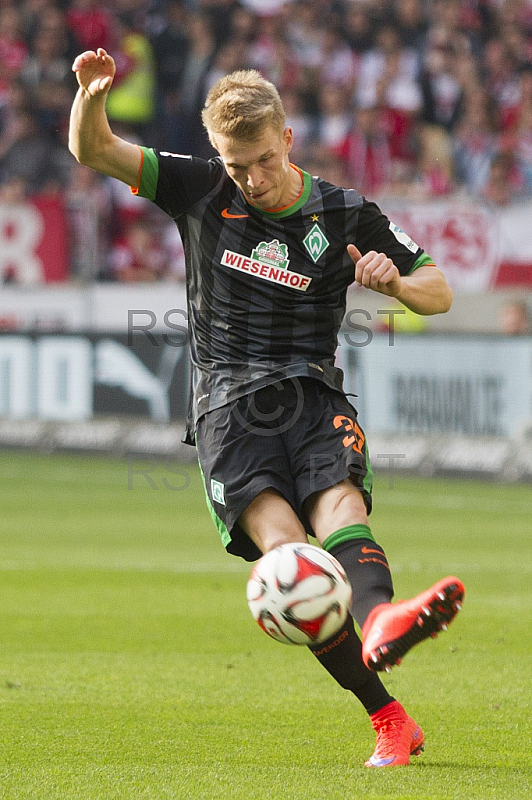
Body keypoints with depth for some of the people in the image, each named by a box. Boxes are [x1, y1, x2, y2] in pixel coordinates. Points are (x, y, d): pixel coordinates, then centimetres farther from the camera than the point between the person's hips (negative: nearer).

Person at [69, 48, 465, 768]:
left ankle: (379, 621, -64)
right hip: (227, 405, -1)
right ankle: (388, 718, -33)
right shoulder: (201, 190, 9)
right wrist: (92, 96, -13)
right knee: (282, 541, -26)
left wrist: (396, 282, -10)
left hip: (312, 395, 1)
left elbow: (440, 294, 14)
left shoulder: (345, 216, 8)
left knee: (340, 506, -31)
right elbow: (93, 152, 9)